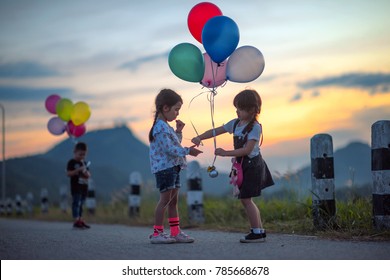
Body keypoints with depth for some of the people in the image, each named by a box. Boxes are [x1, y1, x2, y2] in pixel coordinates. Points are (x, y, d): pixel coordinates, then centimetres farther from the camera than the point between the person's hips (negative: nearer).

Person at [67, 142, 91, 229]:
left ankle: (80, 220, 17)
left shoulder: (84, 163, 16)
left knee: (81, 204, 12)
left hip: (84, 187, 7)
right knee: (76, 203, -10)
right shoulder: (72, 162, -5)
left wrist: (86, 172, -7)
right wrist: (78, 170, -21)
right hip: (76, 187, -7)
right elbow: (68, 173, -14)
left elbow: (89, 175, 17)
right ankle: (76, 221, -13)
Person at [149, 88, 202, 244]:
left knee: (173, 200, 10)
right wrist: (187, 151, -25)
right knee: (165, 199, -8)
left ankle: (175, 232, 14)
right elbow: (169, 148, -22)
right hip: (165, 167, -10)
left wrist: (178, 132, 12)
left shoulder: (166, 126, 17)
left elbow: (174, 145, 24)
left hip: (173, 167, 10)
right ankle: (157, 233, -4)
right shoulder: (160, 127, -15)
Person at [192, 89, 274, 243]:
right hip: (242, 165, 9)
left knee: (245, 198, -9)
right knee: (246, 199, 12)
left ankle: (257, 232, -3)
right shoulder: (235, 123, 7)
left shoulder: (255, 127, -17)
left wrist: (225, 153, -24)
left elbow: (247, 150, -24)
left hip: (252, 165, -9)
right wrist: (199, 138, -7)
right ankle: (260, 230, 19)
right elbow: (215, 131, 8)